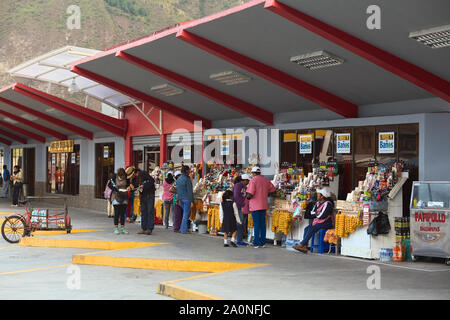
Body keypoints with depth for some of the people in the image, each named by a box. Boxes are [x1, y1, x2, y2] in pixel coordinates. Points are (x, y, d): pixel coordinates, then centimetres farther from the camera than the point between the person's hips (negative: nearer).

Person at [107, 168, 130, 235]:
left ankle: (122, 228, 9)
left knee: (123, 213, 4)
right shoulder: (114, 177, -9)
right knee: (117, 213, -4)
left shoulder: (126, 177, -1)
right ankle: (116, 228, 3)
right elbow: (109, 184, -3)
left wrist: (128, 188, -11)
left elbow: (128, 184, 12)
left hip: (124, 197, 3)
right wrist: (116, 189, -18)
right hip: (116, 197, -3)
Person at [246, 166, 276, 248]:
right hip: (264, 205, 5)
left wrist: (247, 197, 3)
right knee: (262, 224, 12)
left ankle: (256, 243, 2)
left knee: (256, 224, 0)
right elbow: (273, 189, 12)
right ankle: (263, 243, 14)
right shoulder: (266, 180, 7)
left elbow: (250, 194, -18)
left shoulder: (253, 180, -12)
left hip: (255, 206, -5)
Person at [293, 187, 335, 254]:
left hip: (326, 223, -8)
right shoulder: (318, 203, 13)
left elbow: (322, 216, -21)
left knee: (312, 229, -26)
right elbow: (312, 213, 11)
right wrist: (317, 213, -9)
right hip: (318, 221, 8)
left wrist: (316, 214, -2)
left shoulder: (327, 204, -15)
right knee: (306, 228, -13)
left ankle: (301, 244, -23)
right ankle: (304, 246, -23)